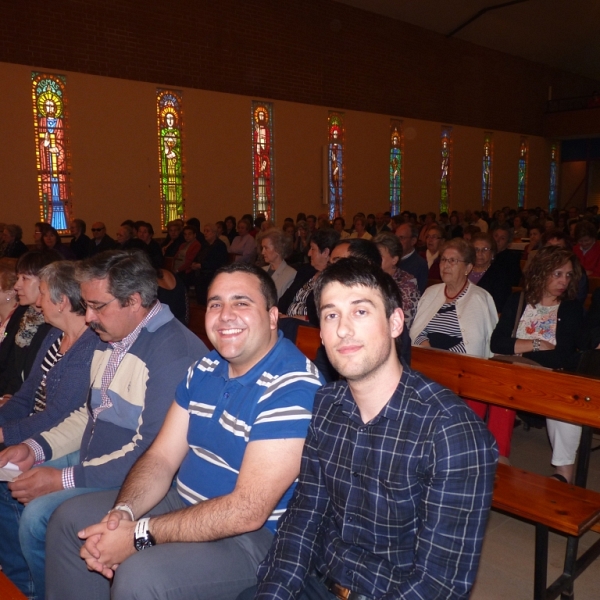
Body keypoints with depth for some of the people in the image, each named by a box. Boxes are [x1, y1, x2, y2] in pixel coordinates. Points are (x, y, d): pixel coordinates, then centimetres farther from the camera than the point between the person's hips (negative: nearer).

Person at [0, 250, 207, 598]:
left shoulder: (174, 353, -25)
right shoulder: (111, 339, 7)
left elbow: (154, 454, -27)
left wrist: (65, 479, -22)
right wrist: (36, 448, 1)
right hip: (91, 460, 10)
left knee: (38, 514, -21)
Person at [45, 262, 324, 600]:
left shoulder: (294, 386, -24)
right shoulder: (206, 368, 3)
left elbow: (248, 511, -28)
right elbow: (162, 458, 3)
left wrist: (140, 534, -24)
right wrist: (122, 512, -17)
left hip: (253, 536, -8)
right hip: (185, 505, 8)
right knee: (72, 519, 10)